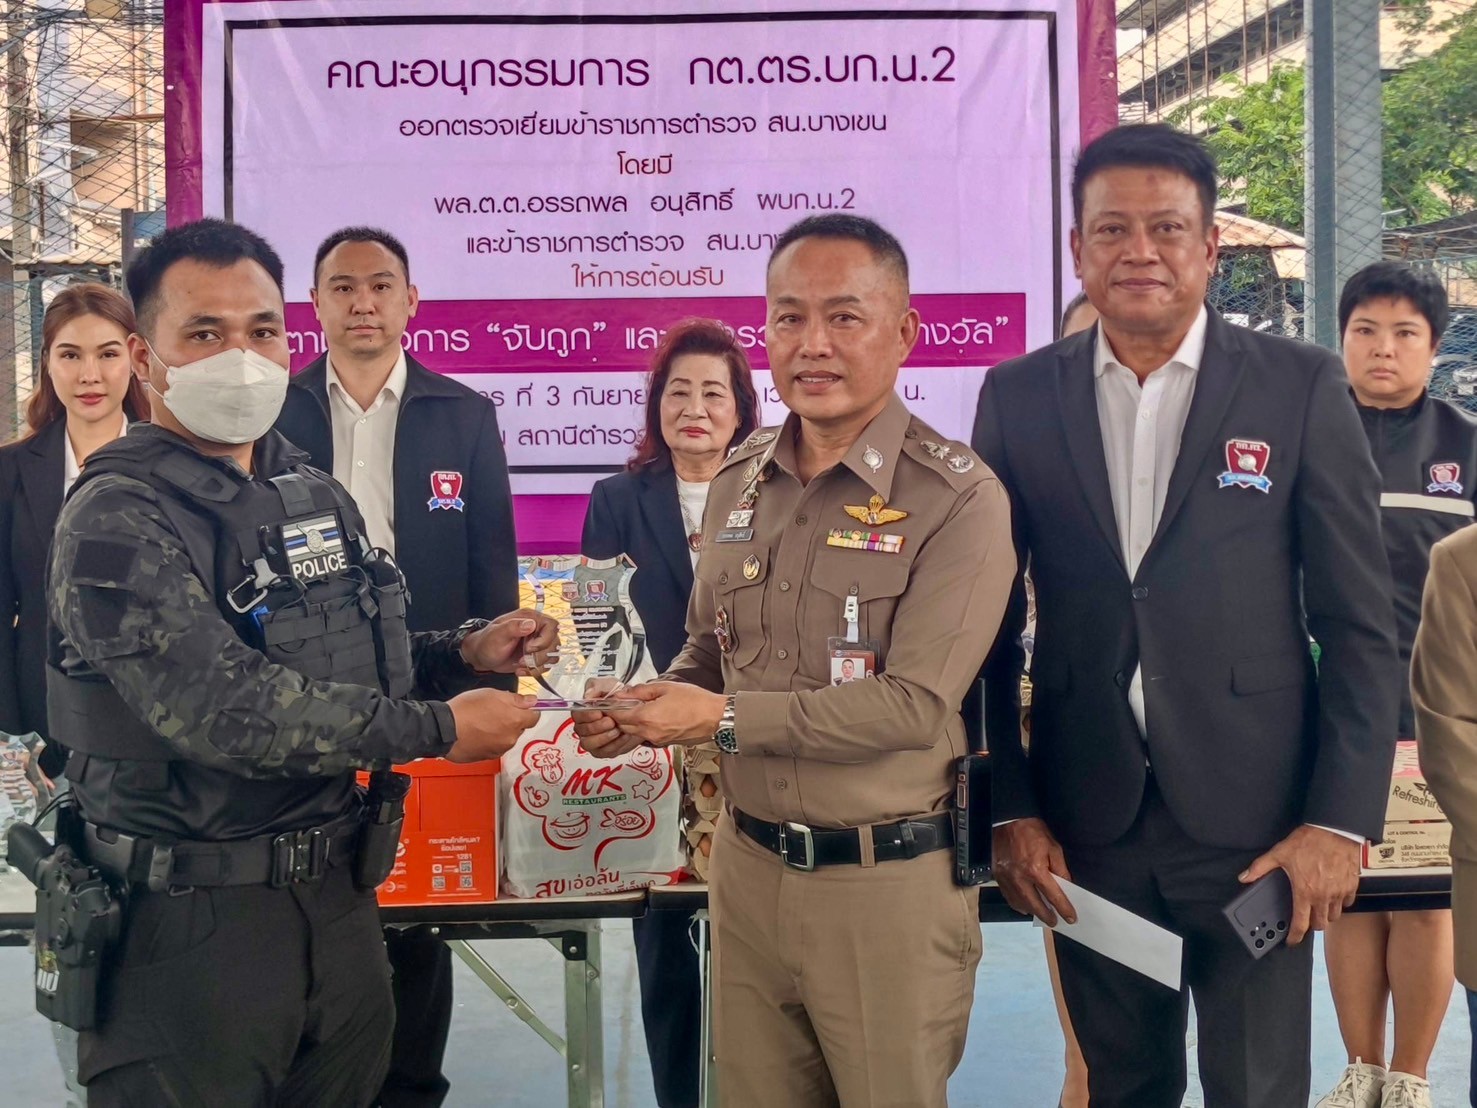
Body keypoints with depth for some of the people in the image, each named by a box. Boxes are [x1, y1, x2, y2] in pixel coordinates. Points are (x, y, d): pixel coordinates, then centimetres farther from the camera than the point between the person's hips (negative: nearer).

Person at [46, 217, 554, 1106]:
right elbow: (221, 707, -25)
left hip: (339, 891, 7)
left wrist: (465, 653, 1)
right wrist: (437, 728, -19)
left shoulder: (317, 495, 10)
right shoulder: (117, 520, -14)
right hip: (194, 921, -7)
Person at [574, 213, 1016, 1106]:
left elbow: (912, 703, -20)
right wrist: (644, 714, -3)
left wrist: (724, 718, -17)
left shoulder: (958, 498, -13)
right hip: (750, 866, 6)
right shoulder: (739, 483, 8)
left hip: (890, 884, -5)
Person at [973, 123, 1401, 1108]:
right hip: (1085, 825, 2)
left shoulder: (1303, 388, -3)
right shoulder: (1017, 397, 2)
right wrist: (1010, 810, 0)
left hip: (1256, 819, -1)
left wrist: (1341, 820, -7)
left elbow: (1361, 628, -3)